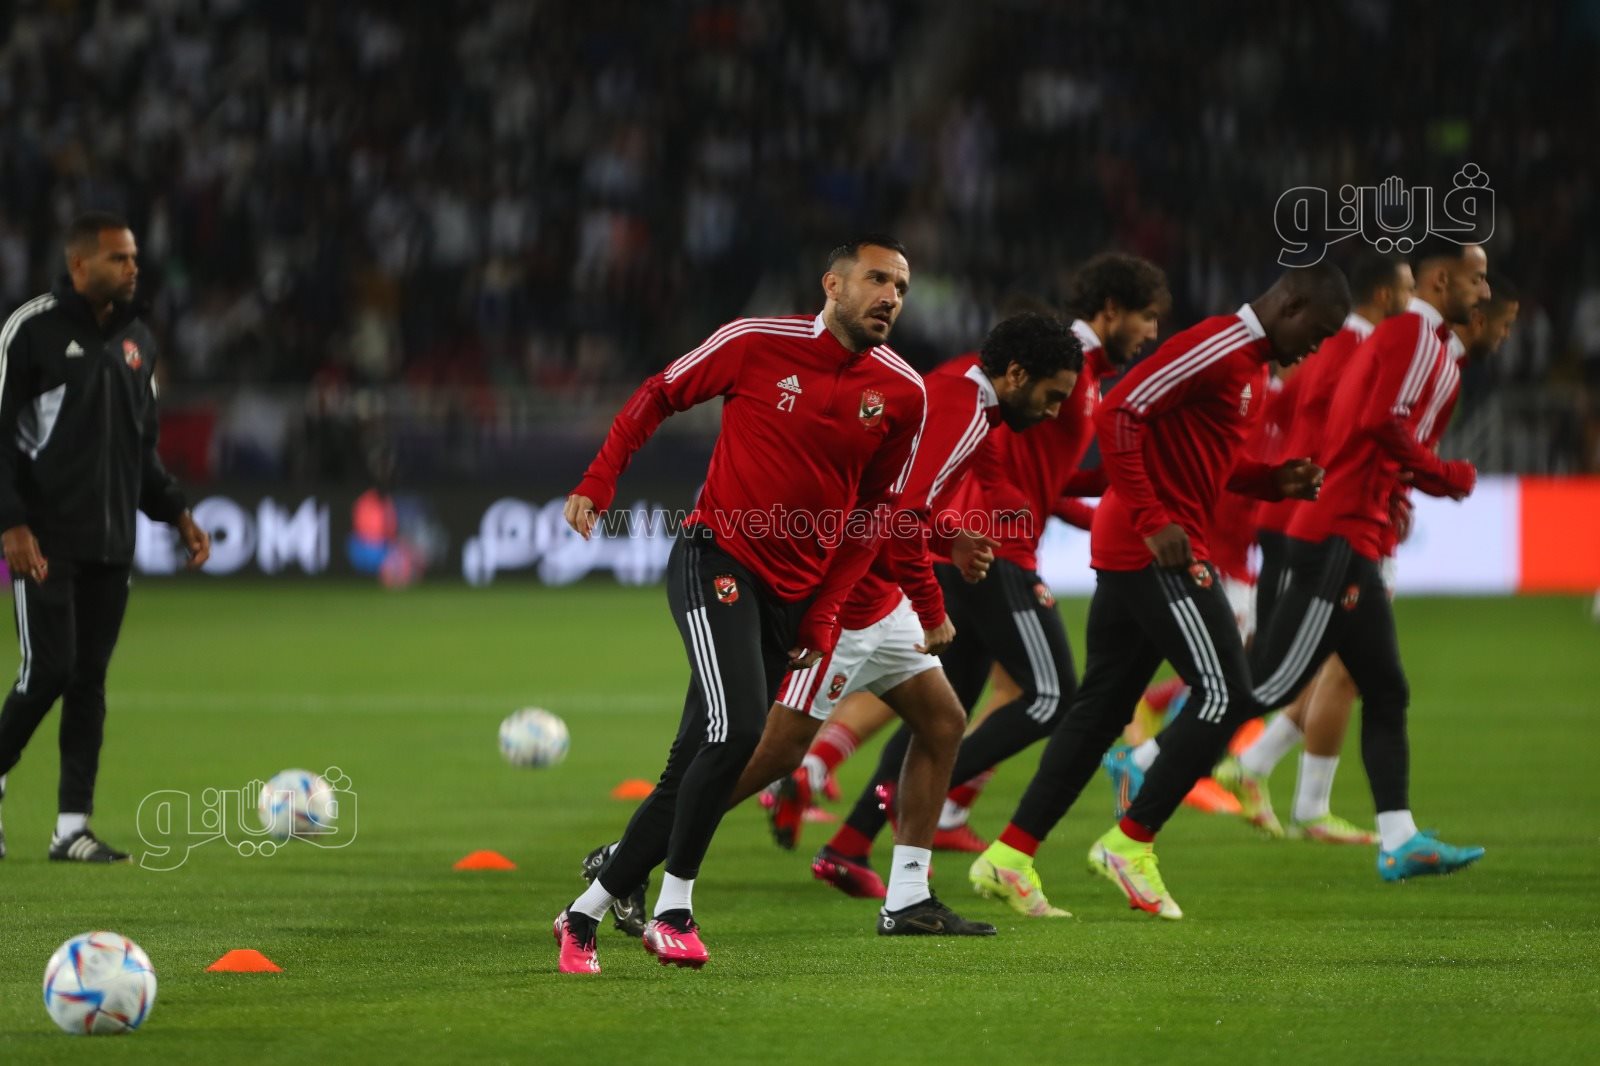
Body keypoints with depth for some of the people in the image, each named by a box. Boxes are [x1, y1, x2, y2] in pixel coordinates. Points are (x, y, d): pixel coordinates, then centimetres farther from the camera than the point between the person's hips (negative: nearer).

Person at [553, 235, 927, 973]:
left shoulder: (901, 394, 2)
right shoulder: (760, 344, -7)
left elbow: (872, 513, 11)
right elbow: (658, 394, 7)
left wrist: (825, 613, 4)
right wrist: (599, 481, -3)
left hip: (791, 596, 4)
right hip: (717, 562, -4)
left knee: (696, 767, 3)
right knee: (737, 729, -23)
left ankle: (585, 913, 14)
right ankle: (673, 908, -9)